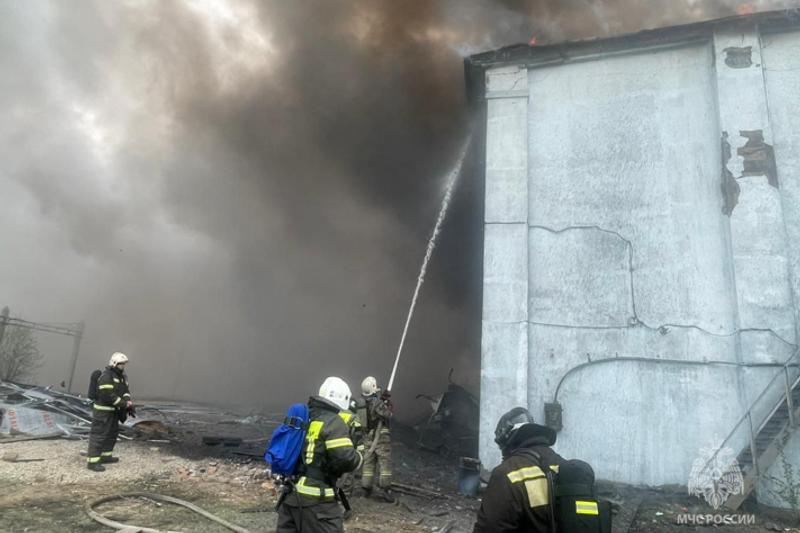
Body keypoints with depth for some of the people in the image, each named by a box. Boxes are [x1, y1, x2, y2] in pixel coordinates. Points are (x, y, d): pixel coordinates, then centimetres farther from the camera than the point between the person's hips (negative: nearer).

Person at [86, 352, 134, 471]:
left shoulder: (121, 376, 10)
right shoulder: (106, 377, -21)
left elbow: (126, 390, 6)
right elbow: (109, 396, -27)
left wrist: (129, 402, -13)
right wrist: (125, 404, -21)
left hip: (113, 411, 10)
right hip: (103, 411, -10)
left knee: (112, 433, 18)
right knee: (99, 435, -6)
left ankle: (105, 456, 31)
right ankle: (92, 461, -2)